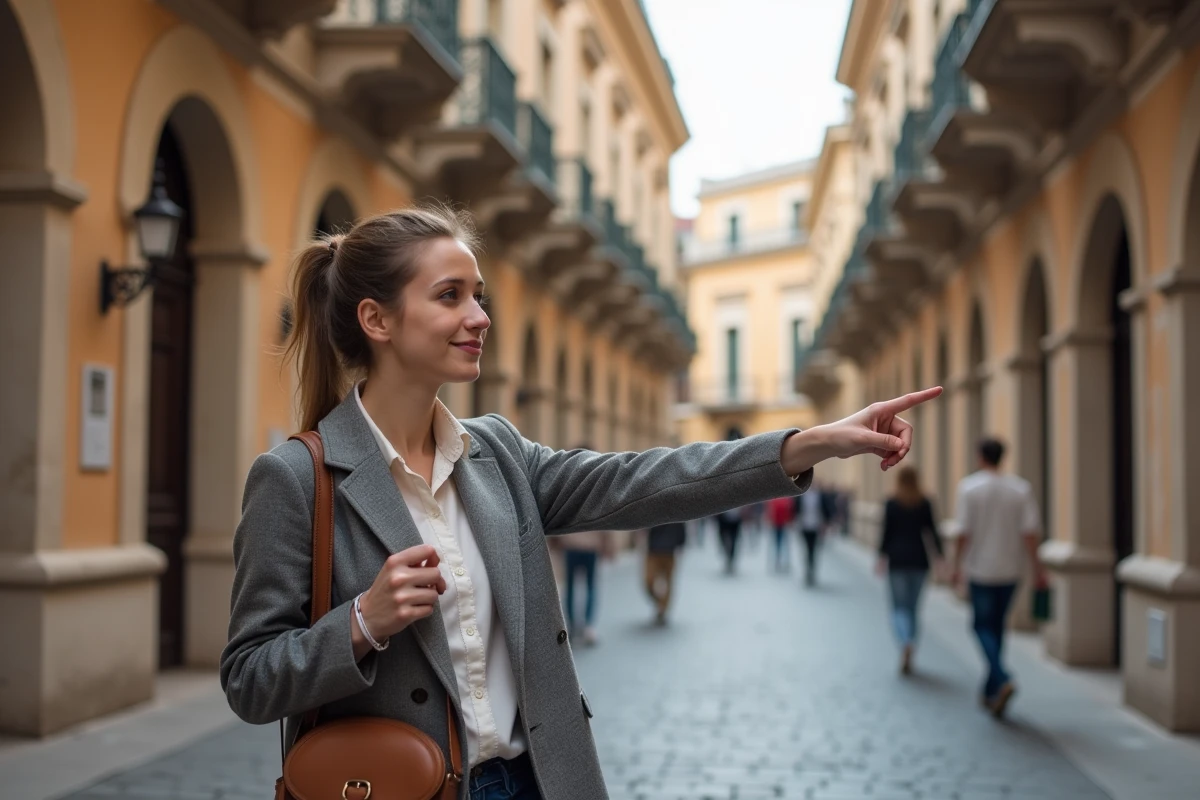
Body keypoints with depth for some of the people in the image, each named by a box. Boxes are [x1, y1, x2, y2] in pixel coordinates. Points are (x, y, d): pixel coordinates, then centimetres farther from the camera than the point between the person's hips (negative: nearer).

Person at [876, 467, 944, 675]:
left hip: (897, 559, -2)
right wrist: (940, 555, 3)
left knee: (899, 607, 2)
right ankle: (908, 657, 13)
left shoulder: (891, 503, -4)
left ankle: (905, 644, -25)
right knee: (912, 607, 12)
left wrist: (882, 557, 3)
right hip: (919, 559, 2)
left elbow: (887, 532, -5)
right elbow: (932, 531, -1)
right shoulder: (925, 503, 1)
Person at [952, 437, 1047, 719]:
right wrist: (1037, 569, -1)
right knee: (997, 626, 15)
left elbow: (964, 533, -11)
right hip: (1009, 569, 4)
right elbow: (1030, 532, -5)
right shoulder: (1020, 488, 0)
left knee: (983, 626, 5)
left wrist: (958, 565, -1)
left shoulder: (969, 486, -8)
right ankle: (990, 691, 20)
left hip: (980, 569, -3)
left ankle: (1003, 680, -18)